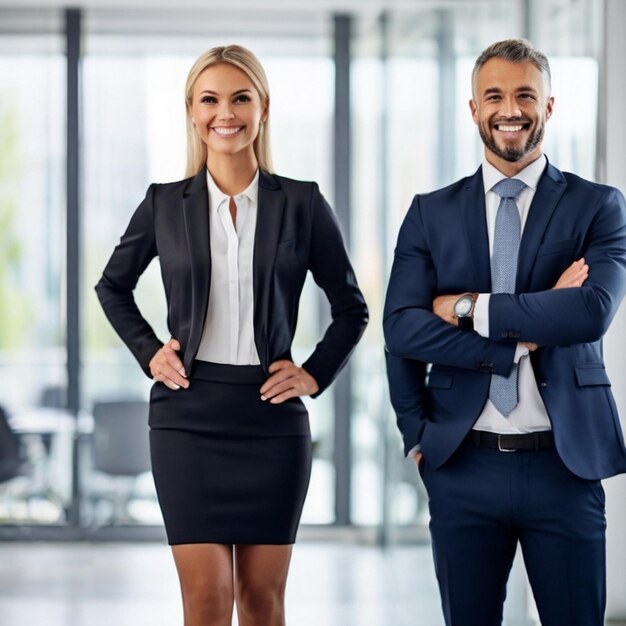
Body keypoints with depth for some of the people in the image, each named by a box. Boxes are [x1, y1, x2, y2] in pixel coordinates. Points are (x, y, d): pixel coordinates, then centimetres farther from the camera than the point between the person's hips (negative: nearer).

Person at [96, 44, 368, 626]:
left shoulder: (301, 203, 2)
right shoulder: (165, 204, 4)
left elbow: (350, 306, 12)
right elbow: (112, 286, 20)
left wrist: (315, 375, 1)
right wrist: (148, 353, 7)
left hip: (272, 415, 0)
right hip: (187, 414, 0)